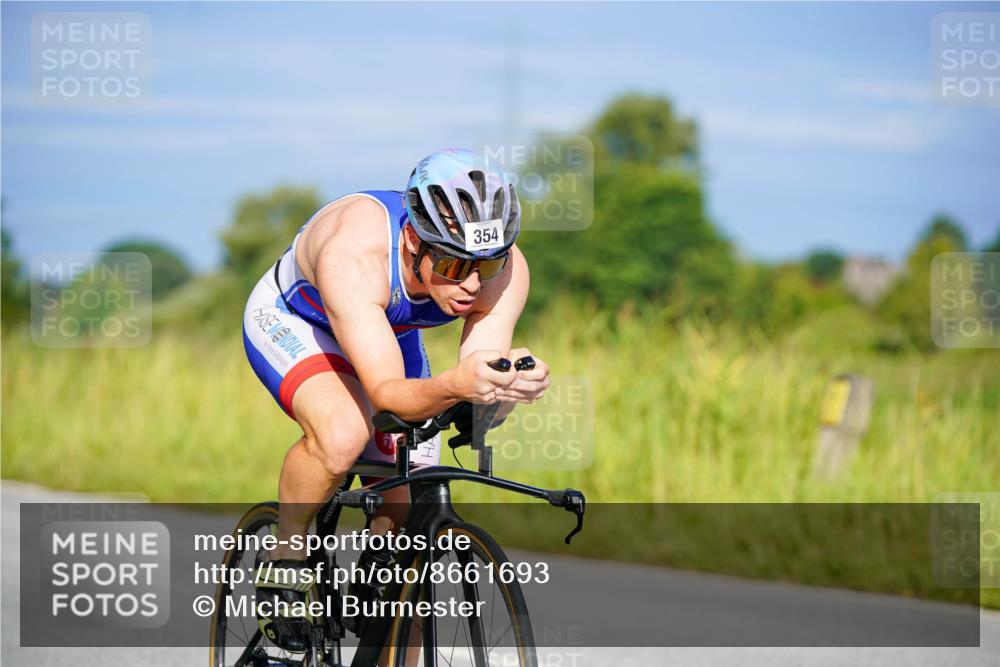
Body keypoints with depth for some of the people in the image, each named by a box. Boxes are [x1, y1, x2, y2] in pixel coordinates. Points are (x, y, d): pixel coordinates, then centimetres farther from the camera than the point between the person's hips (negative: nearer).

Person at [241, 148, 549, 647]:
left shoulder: (504, 268, -31)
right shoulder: (354, 254, -44)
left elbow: (483, 392, -34)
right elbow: (388, 393, -47)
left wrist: (510, 388, -57)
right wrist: (454, 385, -67)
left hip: (392, 335, 5)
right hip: (292, 322, -5)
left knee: (407, 526, -2)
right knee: (344, 434, -35)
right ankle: (282, 560, -10)